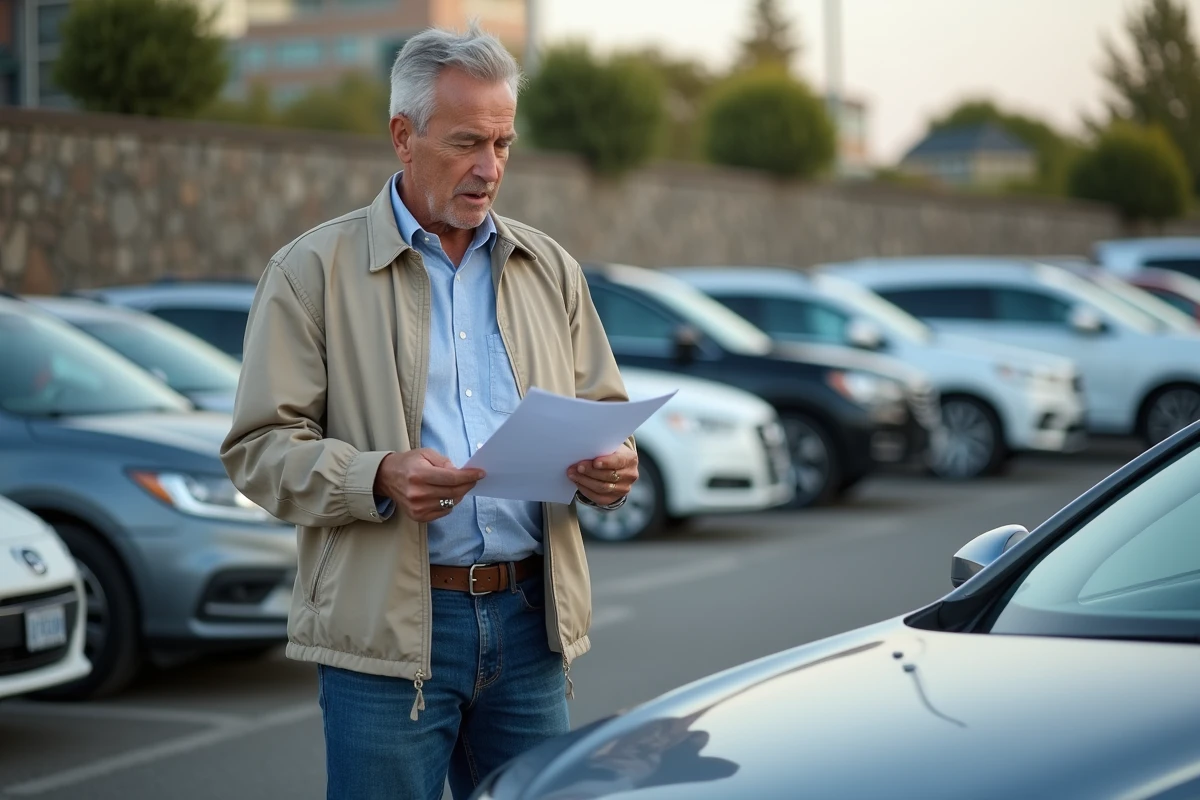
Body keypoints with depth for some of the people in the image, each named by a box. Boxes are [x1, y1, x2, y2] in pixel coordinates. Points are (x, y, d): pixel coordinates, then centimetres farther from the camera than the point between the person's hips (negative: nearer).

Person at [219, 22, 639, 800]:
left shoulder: (550, 269, 14)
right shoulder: (314, 270, 0)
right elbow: (259, 447, -5)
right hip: (388, 631, -4)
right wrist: (380, 479, -22)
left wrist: (612, 465, -6)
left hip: (531, 619, 4)